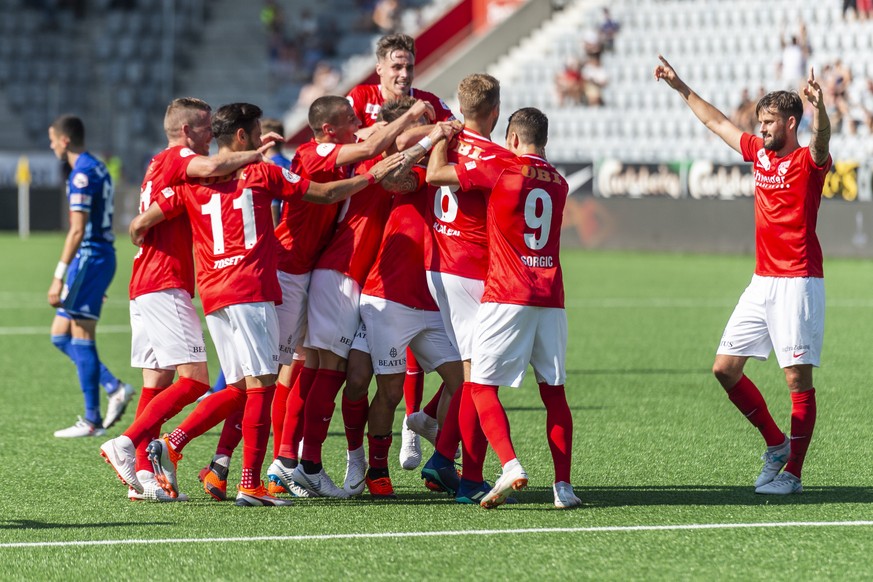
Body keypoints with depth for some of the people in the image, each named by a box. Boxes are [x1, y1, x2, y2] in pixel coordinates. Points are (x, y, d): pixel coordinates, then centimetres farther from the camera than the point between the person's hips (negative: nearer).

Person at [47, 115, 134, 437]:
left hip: (89, 258, -10)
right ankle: (114, 387, 7)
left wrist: (59, 277, -20)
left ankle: (91, 421, -2)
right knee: (60, 335, 12)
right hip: (102, 256, 10)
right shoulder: (98, 169, 16)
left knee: (81, 338, -5)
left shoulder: (82, 174, -14)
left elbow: (77, 230, -20)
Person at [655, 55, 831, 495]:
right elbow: (716, 122, 26)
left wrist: (819, 107, -53)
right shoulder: (759, 152, 12)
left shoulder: (807, 161, -9)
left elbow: (821, 140, -33)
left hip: (798, 283, -8)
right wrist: (681, 88, 31)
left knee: (798, 378, -6)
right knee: (725, 368, 6)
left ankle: (792, 472, 0)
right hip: (762, 282, 8)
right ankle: (777, 445, 19)